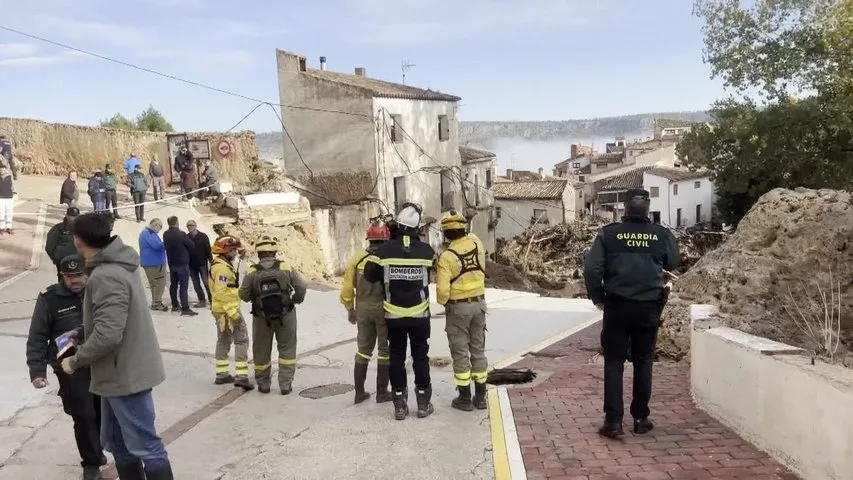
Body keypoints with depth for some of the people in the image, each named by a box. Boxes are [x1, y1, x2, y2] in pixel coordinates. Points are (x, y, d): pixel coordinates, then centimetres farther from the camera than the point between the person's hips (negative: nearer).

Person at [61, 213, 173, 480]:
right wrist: (79, 332, 17)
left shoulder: (106, 277, -24)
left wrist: (75, 361, -14)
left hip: (125, 374, -10)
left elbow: (107, 335, -28)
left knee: (144, 447, 0)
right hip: (120, 372, 10)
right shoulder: (117, 265, 7)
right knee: (118, 443, 19)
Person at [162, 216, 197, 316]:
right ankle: (185, 309, -9)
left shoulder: (165, 234, 1)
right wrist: (187, 252, 9)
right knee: (183, 286, -7)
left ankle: (175, 305, 25)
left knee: (173, 284, 16)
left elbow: (166, 246, 10)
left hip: (171, 263, 7)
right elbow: (192, 246, -11)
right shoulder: (181, 234, -19)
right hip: (182, 263, -7)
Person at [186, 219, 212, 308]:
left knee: (206, 282, -5)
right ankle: (202, 300, 17)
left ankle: (211, 300, 2)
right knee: (196, 284, 8)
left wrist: (210, 260, -11)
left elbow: (208, 249, -6)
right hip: (191, 265, 4)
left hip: (202, 264, -4)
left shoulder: (203, 236, -6)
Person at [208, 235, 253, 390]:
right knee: (241, 340, -7)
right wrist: (233, 312, -26)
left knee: (223, 340, 17)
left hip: (220, 309, 10)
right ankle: (241, 376, -10)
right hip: (227, 309, -10)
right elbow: (221, 292, -26)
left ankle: (222, 374, 25)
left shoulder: (219, 264, 13)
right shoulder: (222, 267, -20)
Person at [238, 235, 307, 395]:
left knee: (261, 350, 16)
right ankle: (285, 384, 11)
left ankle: (263, 384, 26)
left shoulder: (252, 272, -11)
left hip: (261, 317, 1)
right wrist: (296, 300, 10)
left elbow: (244, 295, -8)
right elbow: (301, 287, -8)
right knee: (287, 348, 13)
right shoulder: (285, 267, -10)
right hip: (285, 315, 0)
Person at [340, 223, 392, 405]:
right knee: (385, 350, 9)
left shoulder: (357, 257, 0)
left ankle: (359, 392, 18)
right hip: (385, 309, -3)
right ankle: (382, 392, 14)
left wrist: (350, 309, 13)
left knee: (363, 350, 15)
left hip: (363, 309, 4)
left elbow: (347, 286, 2)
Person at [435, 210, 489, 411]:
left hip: (458, 308, -5)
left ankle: (465, 398, 10)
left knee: (460, 353, 4)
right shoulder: (476, 243, -5)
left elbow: (443, 290, -20)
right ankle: (480, 397, 18)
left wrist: (442, 301, -2)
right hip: (479, 303, 5)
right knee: (478, 350, 12)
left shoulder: (446, 257, -19)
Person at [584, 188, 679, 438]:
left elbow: (591, 268, -10)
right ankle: (640, 418, 19)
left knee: (614, 362, 6)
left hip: (616, 306, -1)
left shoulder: (608, 233, -6)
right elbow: (673, 264, 13)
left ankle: (613, 420, 3)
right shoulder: (663, 235, -2)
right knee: (643, 362, 13)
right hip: (649, 307, 1)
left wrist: (597, 298, 4)